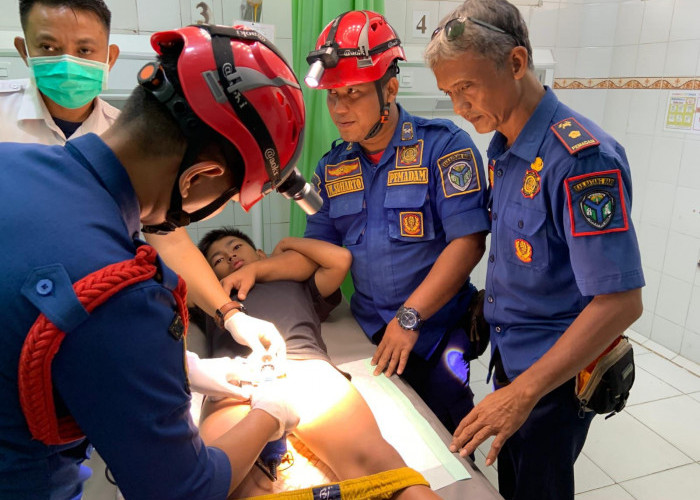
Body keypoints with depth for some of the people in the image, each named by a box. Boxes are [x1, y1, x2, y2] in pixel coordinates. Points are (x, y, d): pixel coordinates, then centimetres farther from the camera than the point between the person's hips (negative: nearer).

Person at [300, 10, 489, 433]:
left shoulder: (443, 146, -12)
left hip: (438, 333, -4)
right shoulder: (332, 168, 5)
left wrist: (410, 316, -22)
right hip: (369, 333, 4)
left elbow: (468, 242, -18)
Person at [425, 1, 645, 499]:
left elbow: (620, 302, -28)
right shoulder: (501, 150, 1)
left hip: (557, 377, -7)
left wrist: (524, 392, -30)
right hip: (509, 357, 7)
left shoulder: (583, 157, -26)